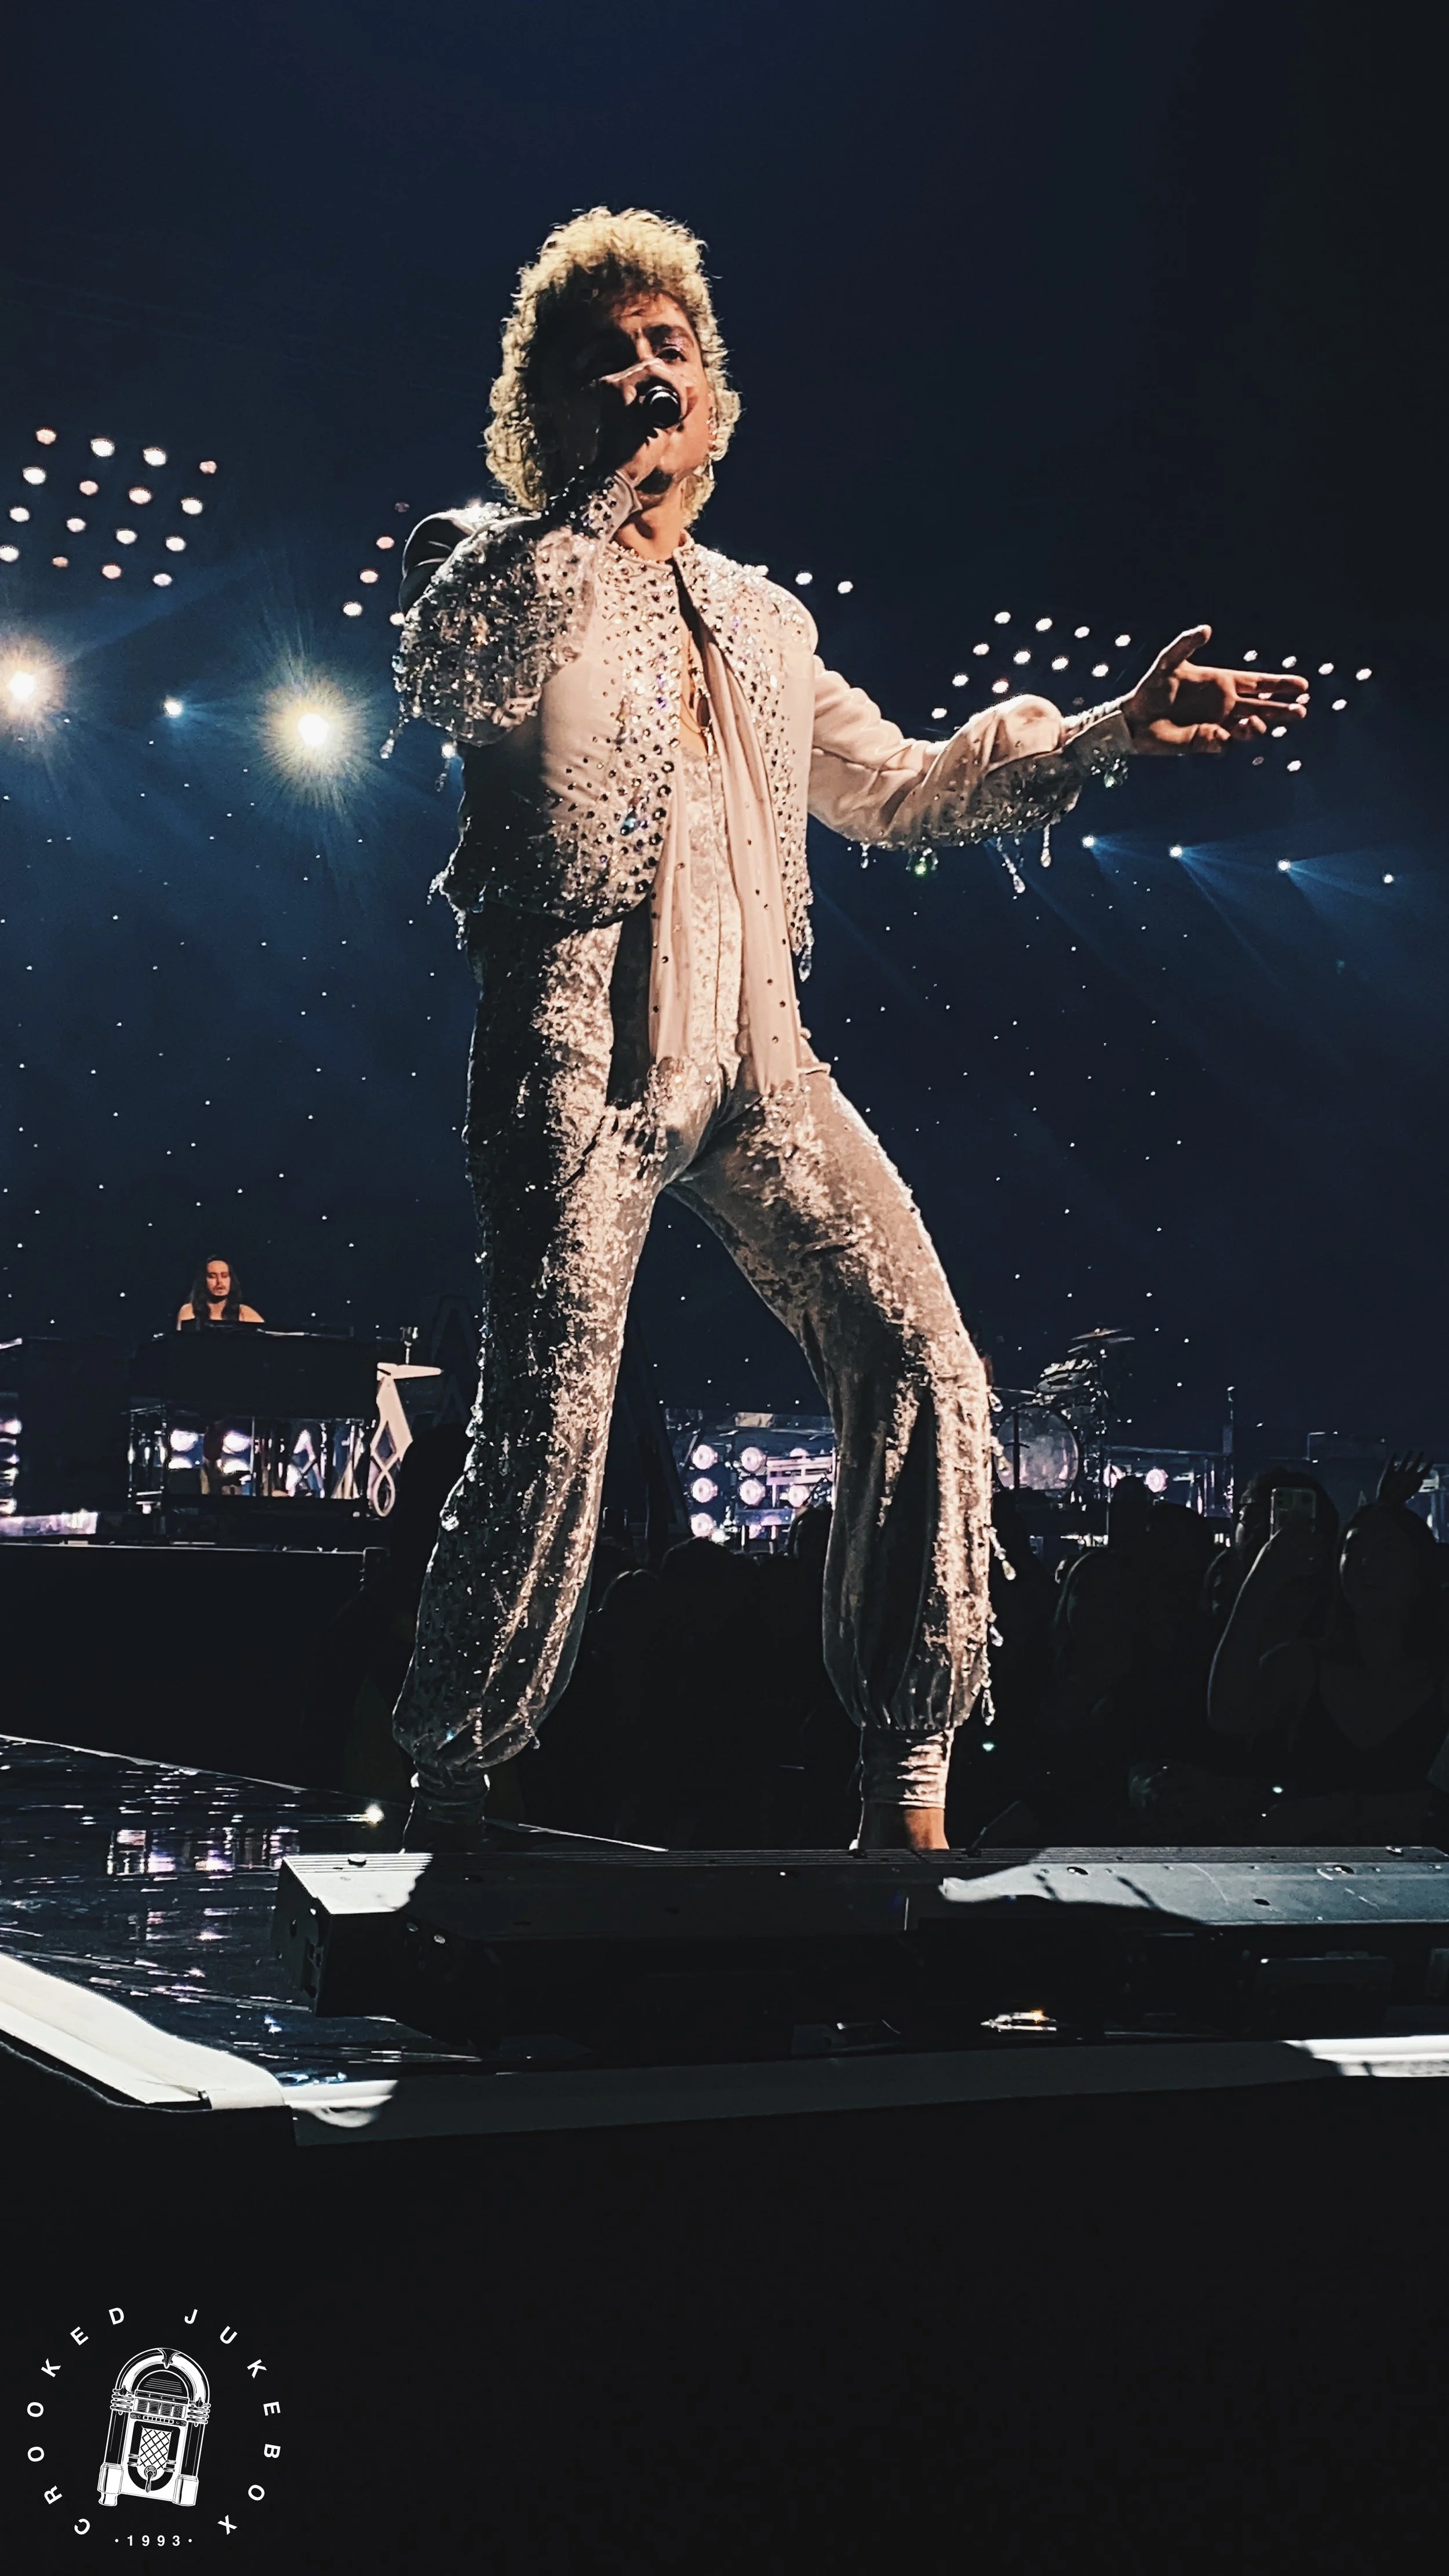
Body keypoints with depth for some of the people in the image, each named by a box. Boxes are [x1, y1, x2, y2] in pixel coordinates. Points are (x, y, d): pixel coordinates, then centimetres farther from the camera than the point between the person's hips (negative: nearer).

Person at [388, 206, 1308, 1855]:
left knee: (923, 1369, -10)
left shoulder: (757, 619, 26)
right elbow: (448, 681, -13)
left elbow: (897, 789, 31)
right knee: (551, 1419, -13)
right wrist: (609, 480, -9)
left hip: (757, 1056, 5)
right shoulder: (490, 559, 10)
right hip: (580, 1049, -5)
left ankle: (905, 1803, -1)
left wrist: (1114, 731, 24)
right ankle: (444, 1802, 5)